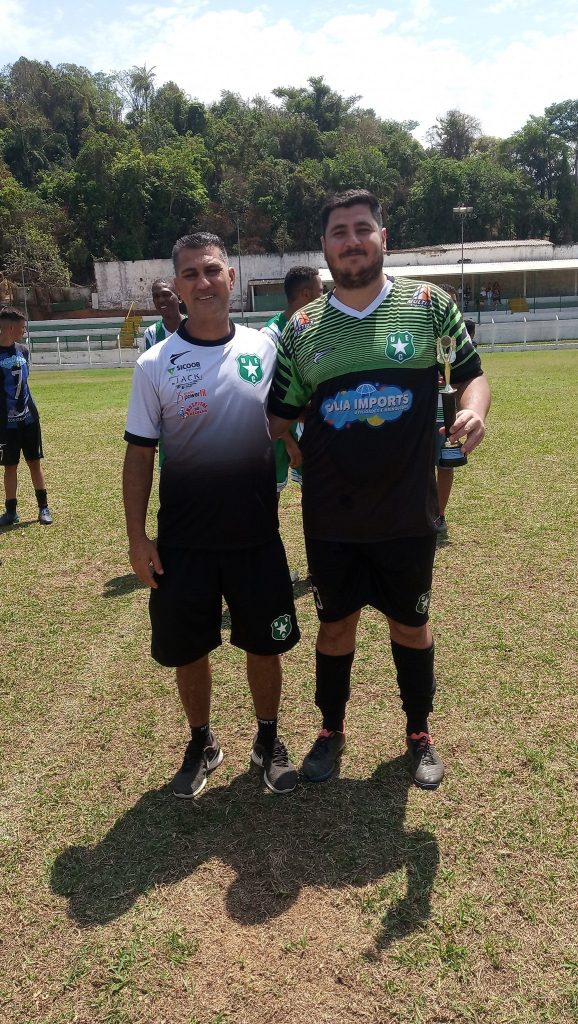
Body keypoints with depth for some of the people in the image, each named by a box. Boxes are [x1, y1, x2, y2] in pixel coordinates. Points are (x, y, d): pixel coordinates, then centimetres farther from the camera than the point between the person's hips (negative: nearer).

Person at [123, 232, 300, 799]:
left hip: (257, 536, 1)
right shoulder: (155, 364, -4)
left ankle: (268, 741, 35)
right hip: (182, 542, 0)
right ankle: (202, 743, 36)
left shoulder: (264, 348, 0)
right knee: (189, 651, 12)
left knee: (265, 645, 11)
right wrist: (137, 538, -5)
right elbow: (139, 454, -2)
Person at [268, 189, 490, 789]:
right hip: (330, 516, 1)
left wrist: (473, 409, -15)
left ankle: (419, 734, 39)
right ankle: (331, 731, 39)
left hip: (407, 513, -1)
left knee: (410, 624, 16)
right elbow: (279, 416, 8)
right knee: (335, 625, 16)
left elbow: (471, 372, 4)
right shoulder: (302, 328, 2)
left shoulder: (428, 305, -2)